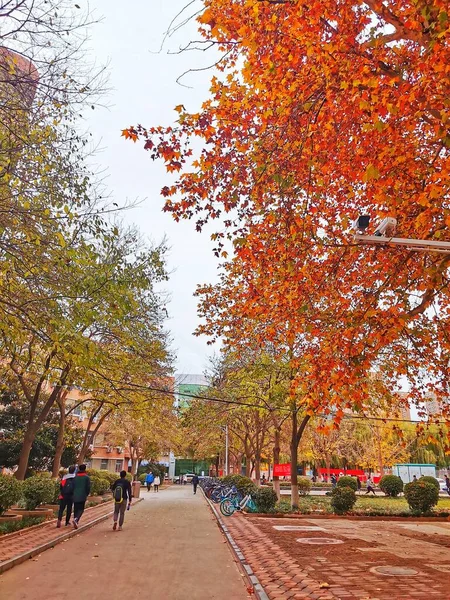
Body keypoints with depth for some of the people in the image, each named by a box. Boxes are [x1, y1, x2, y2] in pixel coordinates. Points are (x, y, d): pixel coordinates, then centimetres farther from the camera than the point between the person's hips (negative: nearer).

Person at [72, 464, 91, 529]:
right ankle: (76, 519, -21)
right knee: (81, 509, 2)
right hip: (82, 496, -4)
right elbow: (88, 487, -5)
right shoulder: (86, 477, -4)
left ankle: (76, 523, 15)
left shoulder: (75, 477, 6)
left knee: (76, 509, 13)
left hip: (75, 496, 4)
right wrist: (87, 494, 11)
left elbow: (73, 486, 7)